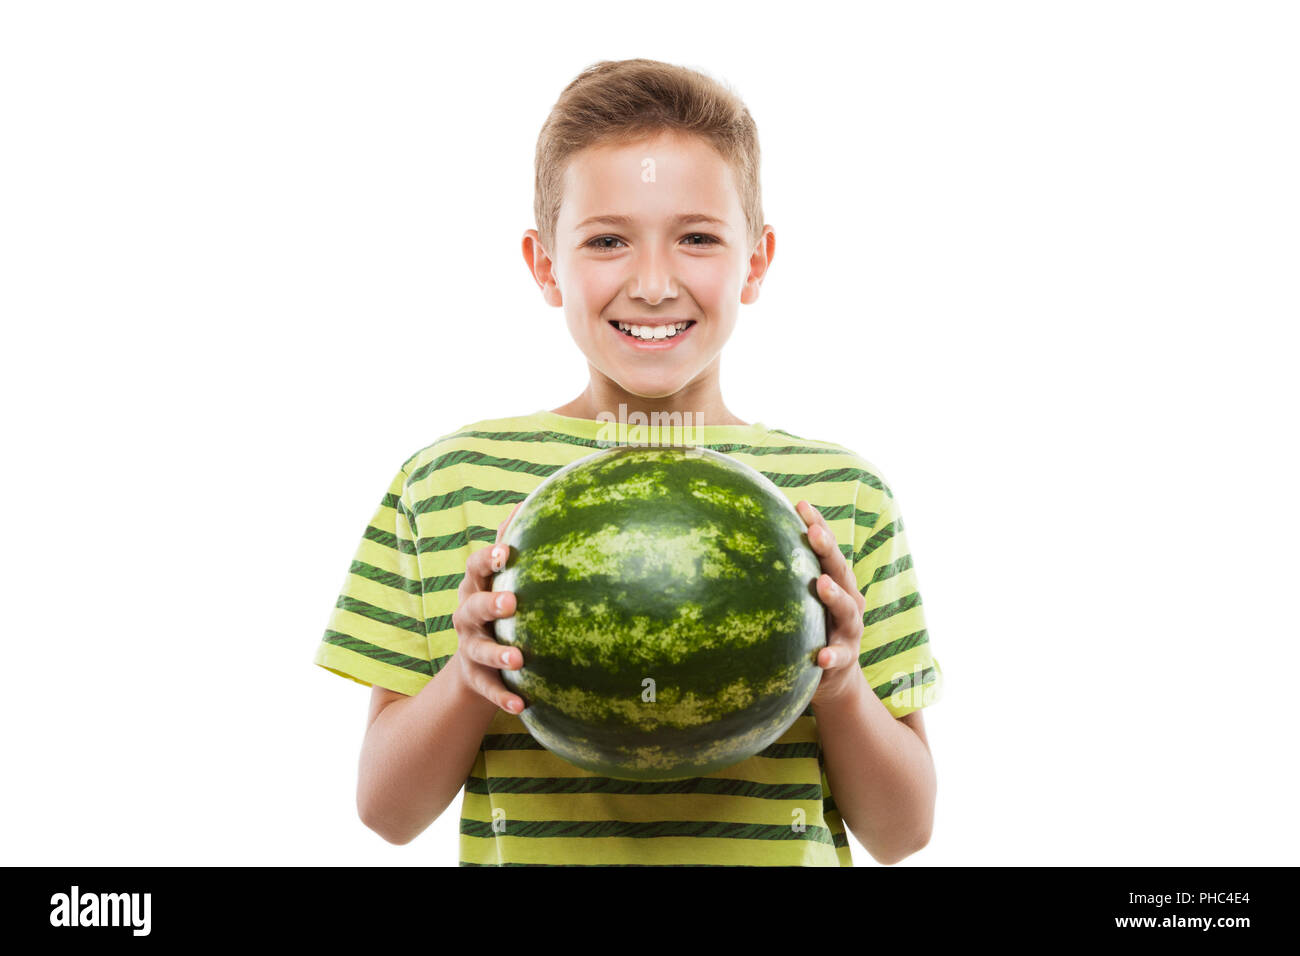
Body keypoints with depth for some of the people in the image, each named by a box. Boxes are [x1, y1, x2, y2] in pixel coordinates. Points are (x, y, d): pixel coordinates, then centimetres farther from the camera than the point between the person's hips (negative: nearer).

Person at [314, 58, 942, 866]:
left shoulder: (844, 497, 1)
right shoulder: (448, 482, 0)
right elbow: (388, 811, 3)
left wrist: (840, 686, -12)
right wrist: (468, 675, -13)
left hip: (785, 851, 0)